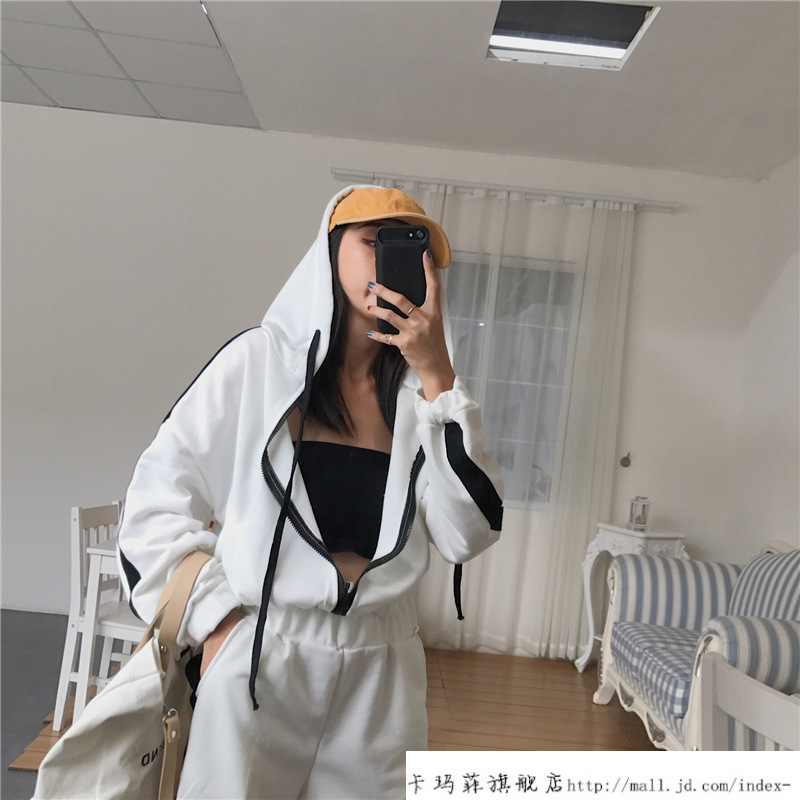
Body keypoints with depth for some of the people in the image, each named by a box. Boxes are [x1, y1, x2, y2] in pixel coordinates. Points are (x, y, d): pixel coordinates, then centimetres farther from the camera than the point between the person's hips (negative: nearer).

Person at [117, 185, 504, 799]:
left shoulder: (421, 389, -1)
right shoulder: (261, 359, -6)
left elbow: (468, 536, -11)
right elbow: (156, 501, -2)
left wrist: (438, 377, -15)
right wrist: (216, 619, -8)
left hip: (381, 671, 3)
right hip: (259, 658, -2)